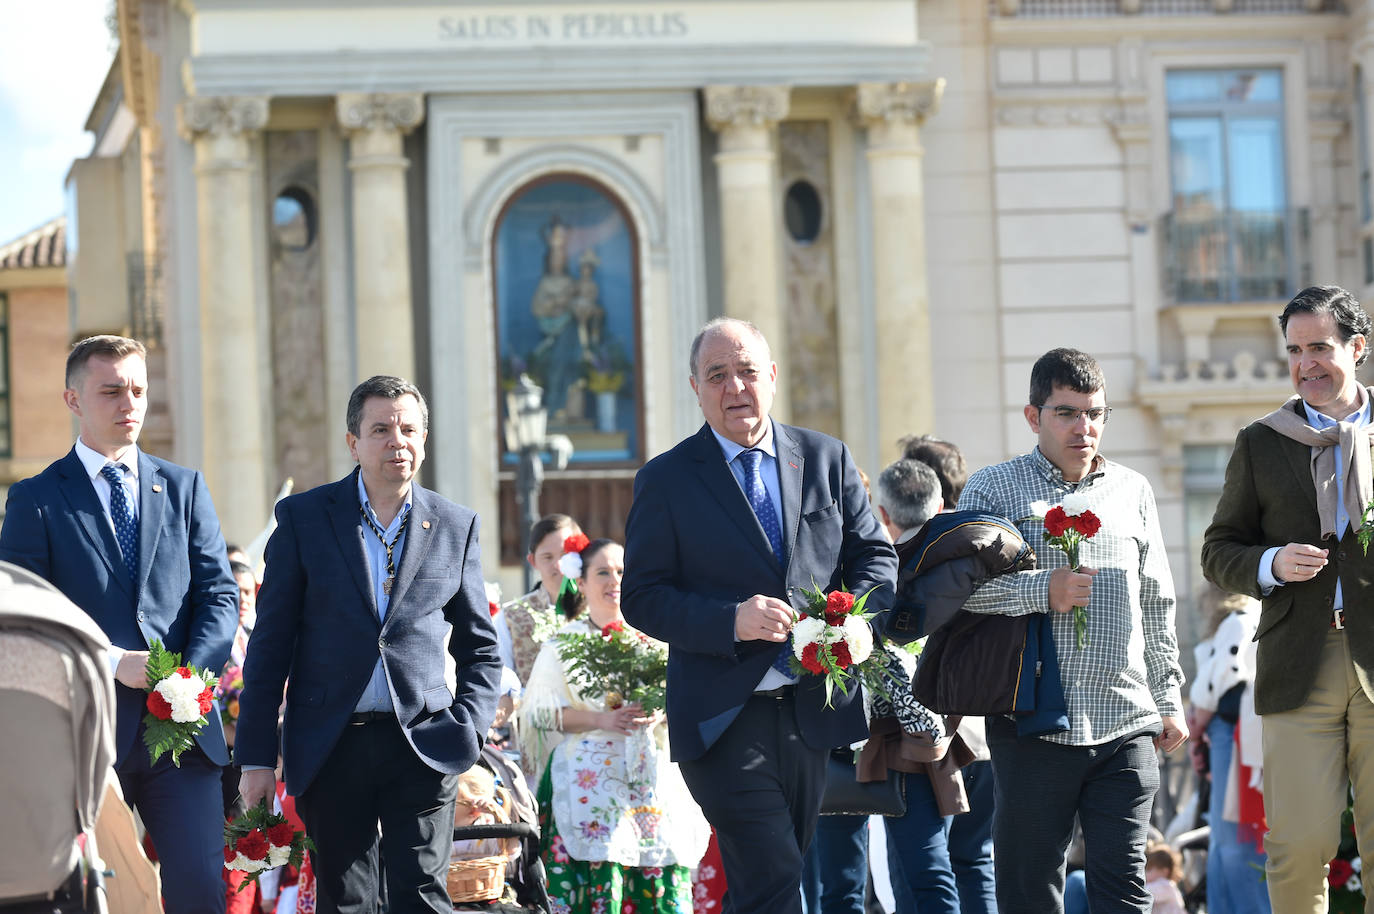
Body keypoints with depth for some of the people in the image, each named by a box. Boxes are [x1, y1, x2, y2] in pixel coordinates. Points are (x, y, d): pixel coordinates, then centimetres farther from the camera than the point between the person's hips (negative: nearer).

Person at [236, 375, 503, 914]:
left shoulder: (455, 526, 8)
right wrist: (256, 757, -1)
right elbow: (271, 643, 3)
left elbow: (480, 649, 15)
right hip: (330, 747, 0)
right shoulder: (303, 518, 4)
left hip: (423, 745, 0)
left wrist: (468, 730, -2)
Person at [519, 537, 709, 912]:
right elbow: (539, 712, -2)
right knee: (598, 877, -12)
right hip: (589, 782, -3)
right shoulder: (563, 642, 5)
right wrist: (601, 719, -14)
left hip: (653, 780, 3)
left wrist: (661, 712, -9)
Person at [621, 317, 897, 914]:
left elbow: (875, 556, 13)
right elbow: (642, 598, -3)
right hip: (724, 721, -4)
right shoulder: (666, 481, 0)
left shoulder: (828, 459, 10)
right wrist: (732, 621, -20)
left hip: (813, 709, 4)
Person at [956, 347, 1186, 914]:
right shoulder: (992, 489, 4)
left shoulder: (1132, 491, 15)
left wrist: (1169, 700, 16)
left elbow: (1156, 606, 19)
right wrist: (1041, 591, -17)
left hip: (1125, 724, 2)